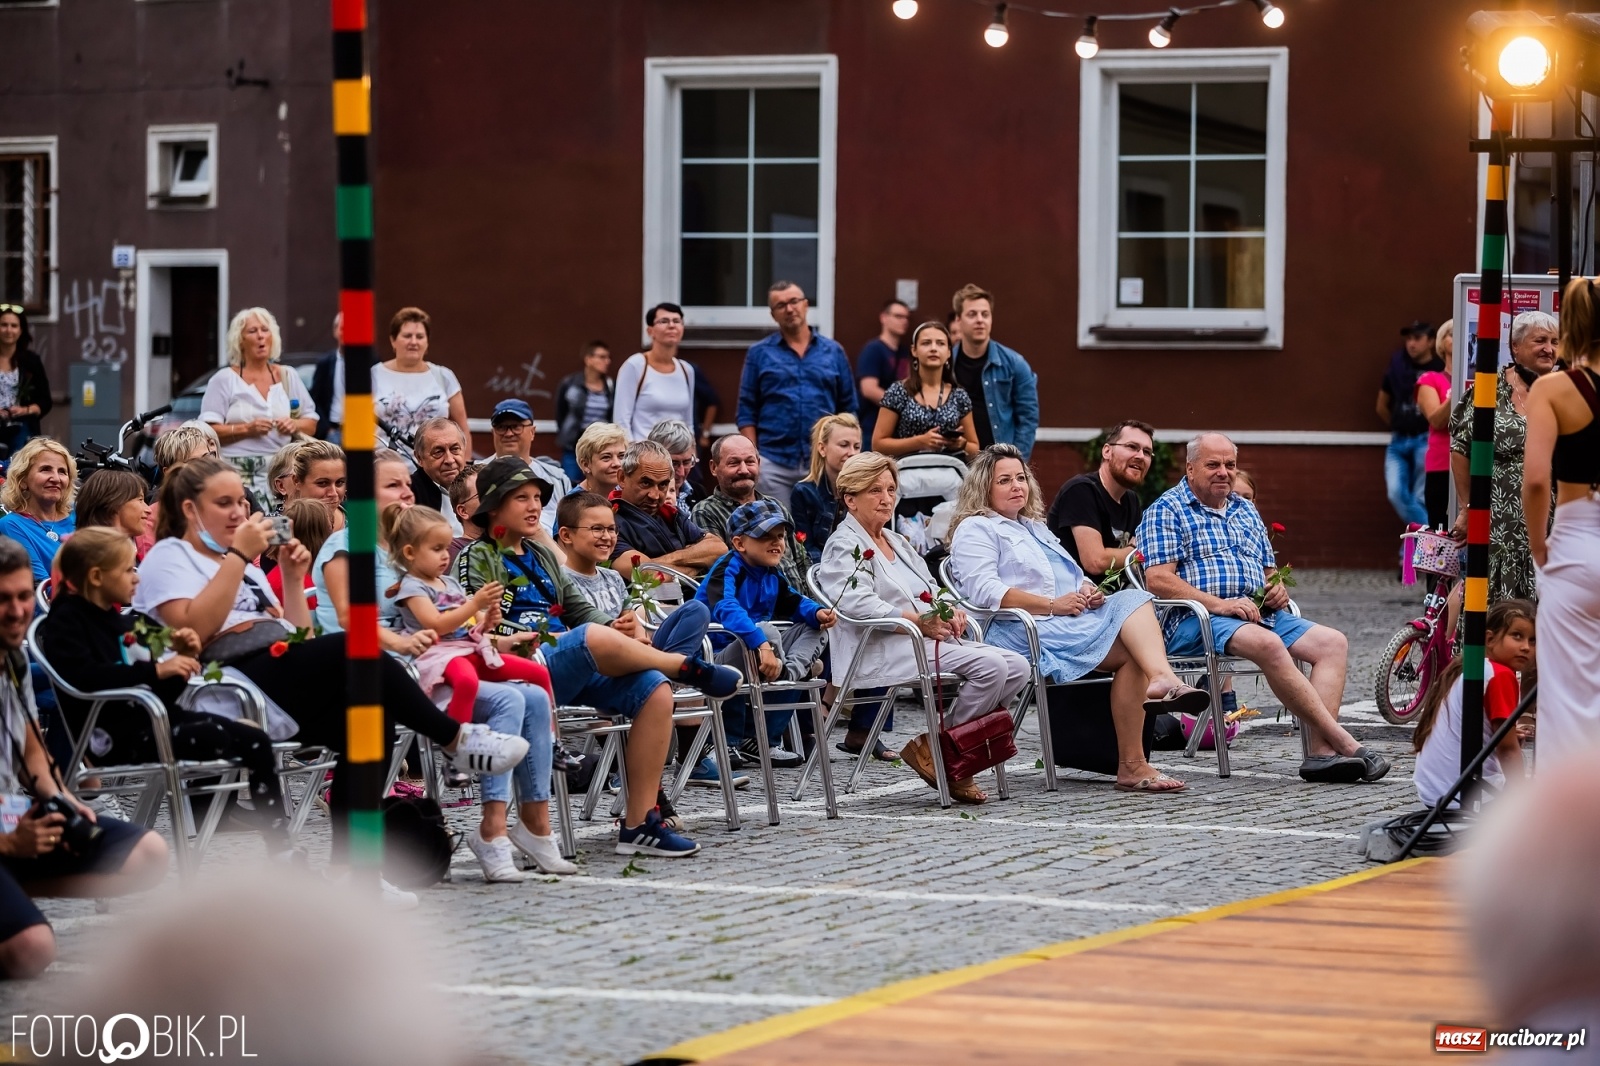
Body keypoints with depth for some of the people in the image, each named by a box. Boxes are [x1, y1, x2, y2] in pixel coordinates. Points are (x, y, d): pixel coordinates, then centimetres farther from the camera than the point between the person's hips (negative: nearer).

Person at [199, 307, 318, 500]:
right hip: (239, 473, -3)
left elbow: (311, 422, 18)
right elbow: (208, 430, -3)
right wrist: (246, 429, -14)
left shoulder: (288, 377, 16)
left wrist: (295, 425, -3)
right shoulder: (225, 379, 5)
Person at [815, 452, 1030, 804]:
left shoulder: (897, 542, 27)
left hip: (929, 640, 9)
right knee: (989, 665, -26)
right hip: (883, 648, -9)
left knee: (1016, 667, -9)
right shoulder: (844, 547, -2)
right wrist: (918, 621, -22)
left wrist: (951, 610, 0)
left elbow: (931, 590, 24)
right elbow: (858, 603, -18)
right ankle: (934, 750, -15)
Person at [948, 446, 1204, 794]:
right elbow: (984, 589, -10)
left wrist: (1087, 590, 5)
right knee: (1132, 652, -26)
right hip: (1025, 632, -8)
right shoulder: (974, 530, 6)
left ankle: (1161, 679, -45)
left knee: (1132, 599, -22)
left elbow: (1073, 576, 33)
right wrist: (1052, 605, -17)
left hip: (1073, 621, 8)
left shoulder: (1036, 528, 34)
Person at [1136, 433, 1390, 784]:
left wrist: (1277, 588, 6)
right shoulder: (1166, 511, 2)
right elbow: (1158, 579, -11)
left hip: (1260, 613, 8)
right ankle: (1345, 744, -34)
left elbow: (1269, 570, 32)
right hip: (1195, 620, -8)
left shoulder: (1245, 512, 25)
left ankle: (1321, 751, -29)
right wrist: (1219, 604, -19)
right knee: (1269, 645, -36)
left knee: (1333, 643, -14)